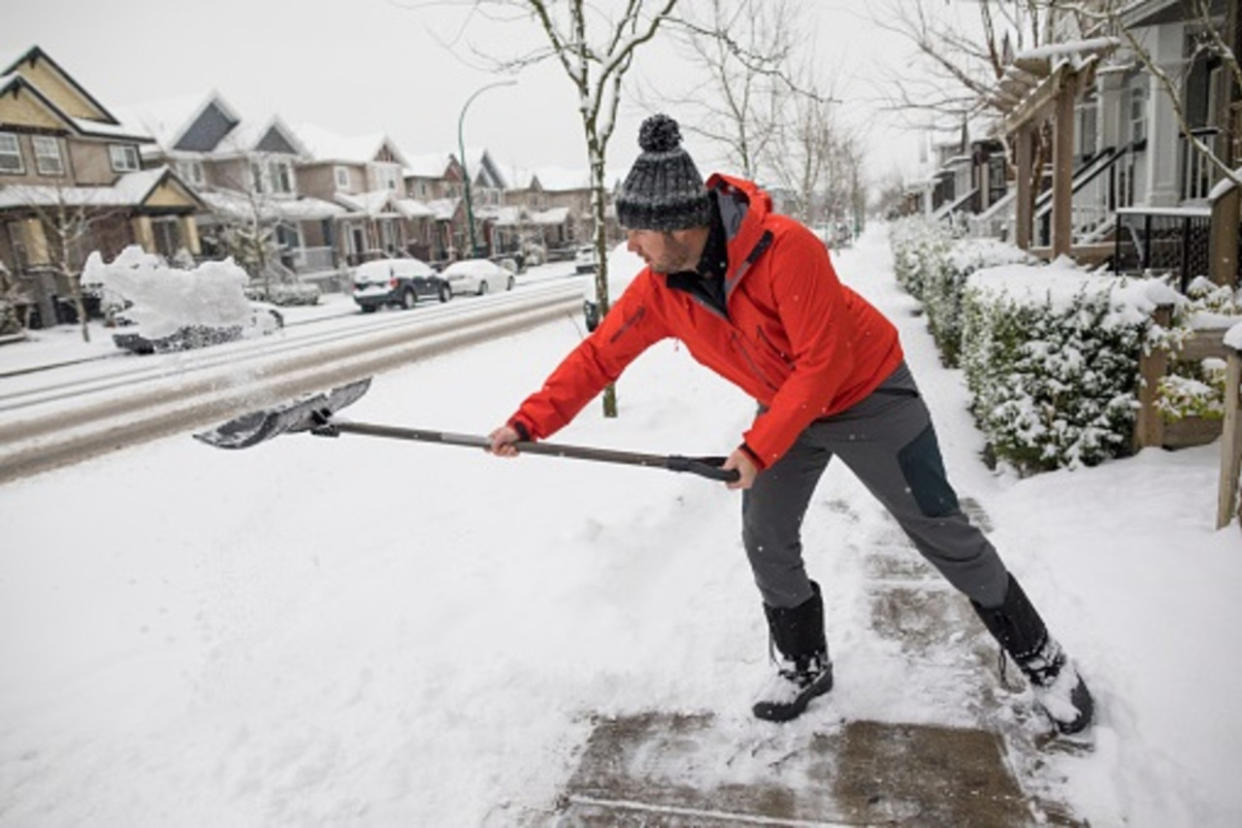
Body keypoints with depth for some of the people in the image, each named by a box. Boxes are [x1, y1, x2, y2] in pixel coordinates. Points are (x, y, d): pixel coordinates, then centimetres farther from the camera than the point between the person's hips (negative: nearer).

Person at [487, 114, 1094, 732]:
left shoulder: (785, 248, -34)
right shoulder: (658, 290, -16)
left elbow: (824, 363, -31)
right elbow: (598, 355, -10)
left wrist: (759, 448, -29)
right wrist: (529, 423, -16)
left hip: (867, 395, -5)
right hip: (784, 406, 6)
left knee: (942, 531, 3)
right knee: (765, 540, 4)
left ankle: (1042, 660, 24)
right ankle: (804, 666, 28)